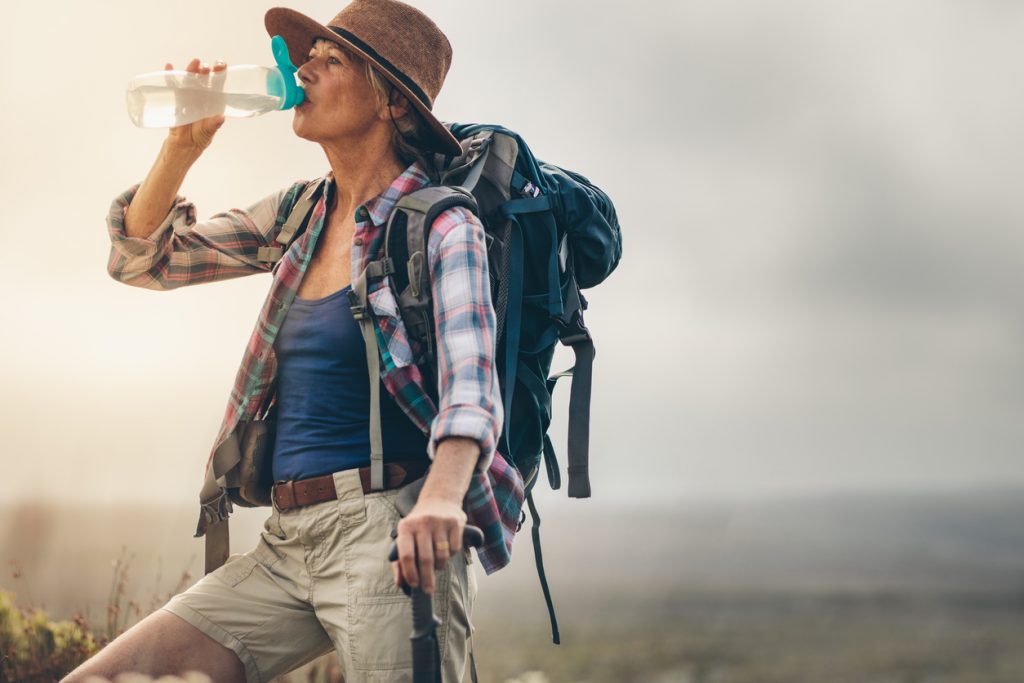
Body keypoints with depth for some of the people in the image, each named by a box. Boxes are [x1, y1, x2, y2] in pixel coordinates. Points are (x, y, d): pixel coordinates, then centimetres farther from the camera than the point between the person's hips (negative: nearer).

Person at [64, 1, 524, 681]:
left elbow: (470, 382, -20)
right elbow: (142, 257, 23)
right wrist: (184, 145, 6)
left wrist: (442, 495, -41)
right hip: (285, 546, 6)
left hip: (386, 529, -6)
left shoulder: (442, 229, -5)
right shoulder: (299, 215, 16)